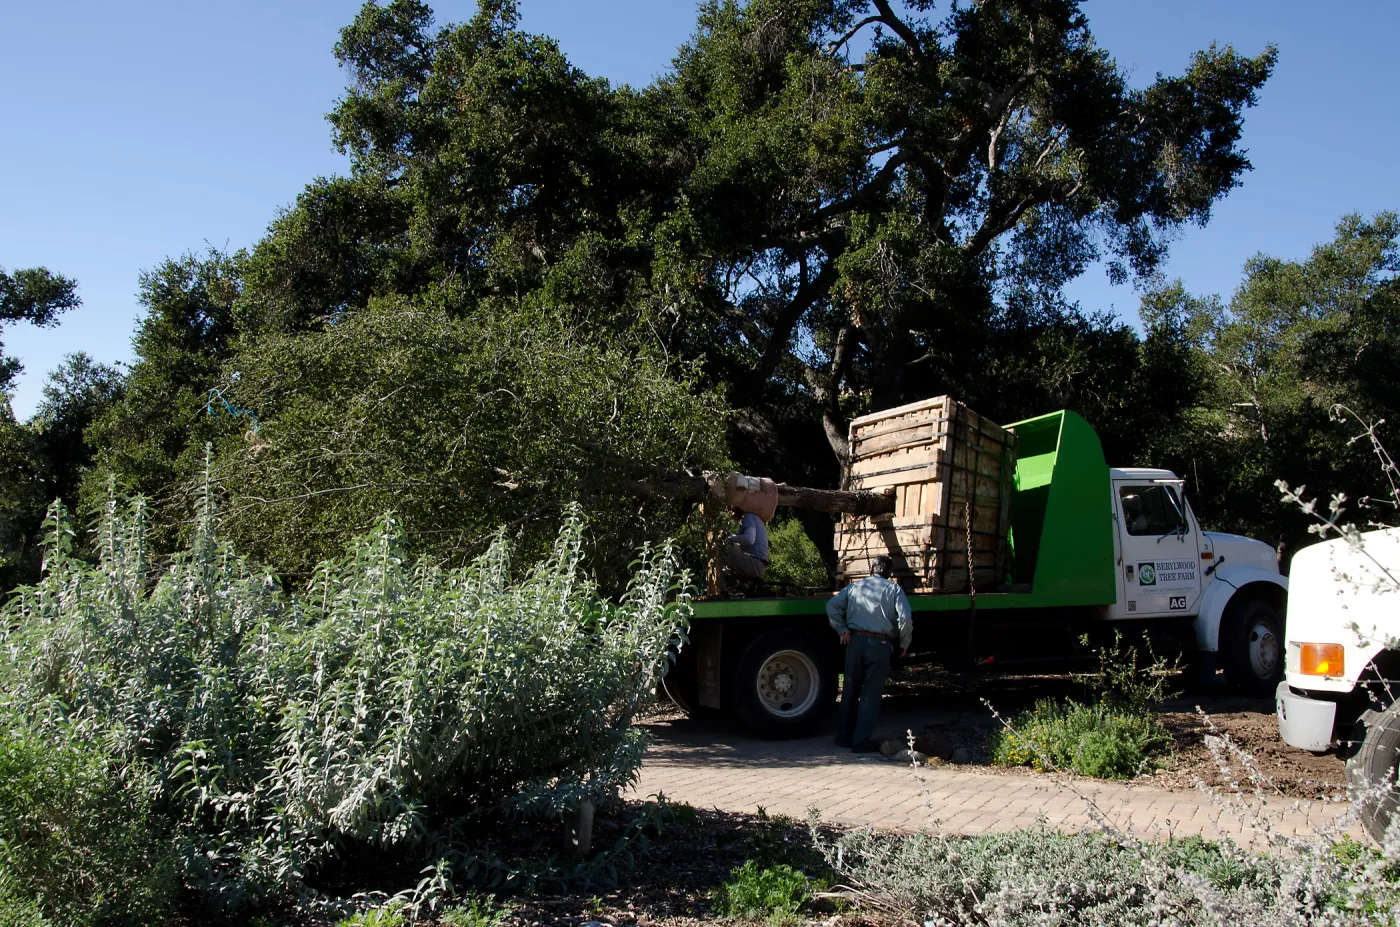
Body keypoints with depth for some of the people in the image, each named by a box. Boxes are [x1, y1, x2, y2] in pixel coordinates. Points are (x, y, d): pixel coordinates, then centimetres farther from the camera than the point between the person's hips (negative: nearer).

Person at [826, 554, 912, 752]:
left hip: (855, 641, 3)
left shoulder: (855, 586, 10)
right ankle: (861, 741, 3)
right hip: (880, 645, -3)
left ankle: (844, 736, 21)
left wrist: (842, 630, 4)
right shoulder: (894, 589, 1)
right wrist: (904, 644, 2)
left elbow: (832, 605, 2)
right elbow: (905, 618, -10)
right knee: (871, 694, 3)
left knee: (850, 690, 14)